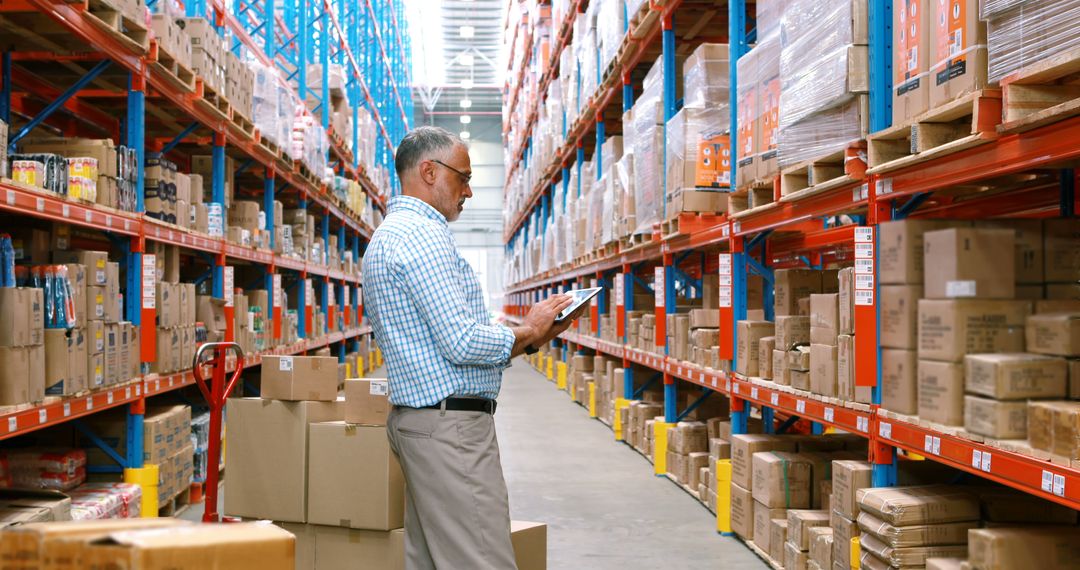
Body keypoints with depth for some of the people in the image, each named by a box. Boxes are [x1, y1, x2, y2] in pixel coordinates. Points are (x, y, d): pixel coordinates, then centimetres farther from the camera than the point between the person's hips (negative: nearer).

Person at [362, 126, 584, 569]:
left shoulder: (389, 236, 20)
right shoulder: (423, 234, -13)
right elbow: (462, 342, -20)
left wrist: (527, 337, 13)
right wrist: (527, 331, -3)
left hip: (418, 416, 11)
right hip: (451, 424, -11)